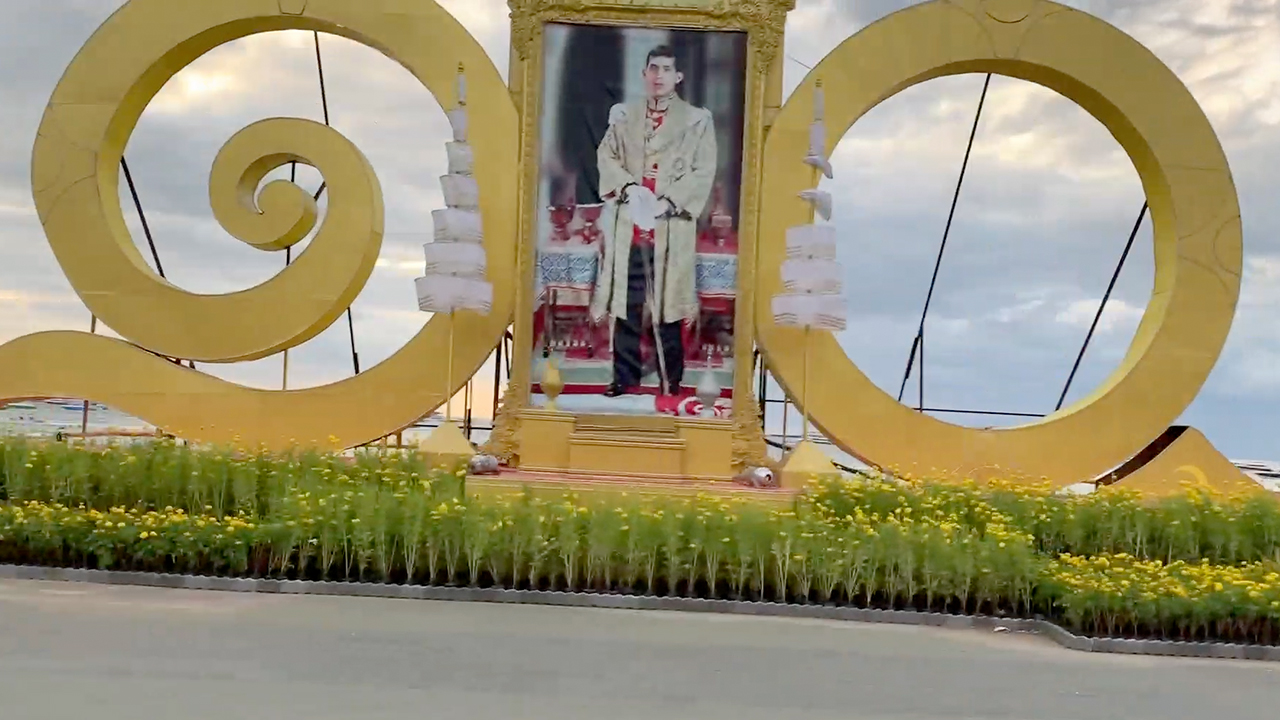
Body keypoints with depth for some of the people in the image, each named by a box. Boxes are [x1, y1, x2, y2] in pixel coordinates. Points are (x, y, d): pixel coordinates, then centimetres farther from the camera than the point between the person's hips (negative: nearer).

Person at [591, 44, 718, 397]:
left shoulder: (697, 120, 2)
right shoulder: (623, 115, 13)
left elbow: (703, 173, -3)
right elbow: (606, 156, 9)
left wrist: (667, 201, -14)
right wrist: (629, 188, -10)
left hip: (671, 227, -3)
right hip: (627, 224, 3)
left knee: (668, 305, 1)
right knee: (626, 305, 6)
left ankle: (671, 382, 10)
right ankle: (625, 378, 15)